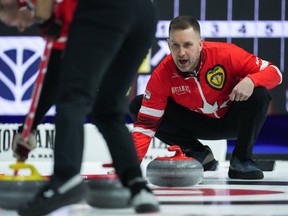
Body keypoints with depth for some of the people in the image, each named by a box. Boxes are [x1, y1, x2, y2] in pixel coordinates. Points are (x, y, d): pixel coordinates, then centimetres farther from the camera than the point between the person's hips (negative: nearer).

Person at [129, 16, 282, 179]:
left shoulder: (226, 54, -29)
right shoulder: (162, 74, -24)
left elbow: (274, 72, -22)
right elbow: (145, 124, -23)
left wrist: (251, 81, -44)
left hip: (231, 121, -2)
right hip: (197, 125, 2)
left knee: (259, 94, -33)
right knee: (137, 106, -17)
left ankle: (242, 160, -11)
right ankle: (198, 153, -1)